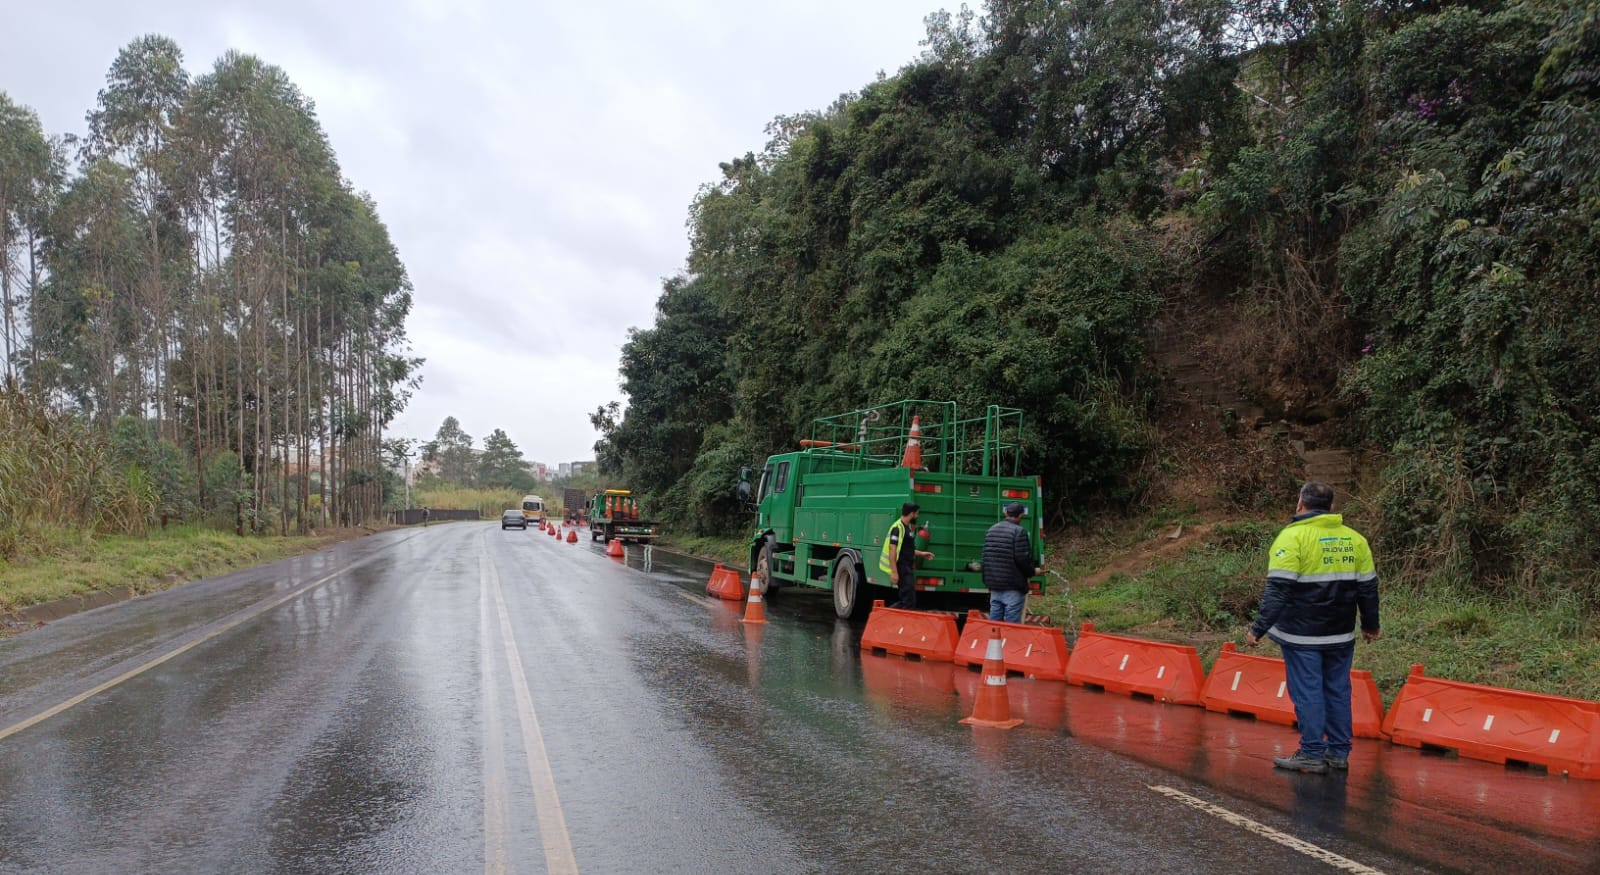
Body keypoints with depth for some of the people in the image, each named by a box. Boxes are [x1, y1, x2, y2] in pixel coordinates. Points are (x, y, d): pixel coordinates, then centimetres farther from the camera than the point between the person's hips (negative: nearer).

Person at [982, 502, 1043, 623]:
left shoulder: (991, 530, 11)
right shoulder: (1019, 532, -12)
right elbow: (1023, 559, -16)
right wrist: (1033, 571, 2)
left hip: (994, 585, 7)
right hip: (1013, 586, -7)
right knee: (1012, 623, -4)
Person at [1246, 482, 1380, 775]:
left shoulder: (1293, 536, -10)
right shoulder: (1354, 539, 8)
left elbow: (1278, 590, -17)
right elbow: (1368, 588, 14)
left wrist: (1259, 628, -16)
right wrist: (1370, 625, 26)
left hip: (1302, 635, -6)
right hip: (1341, 635, 6)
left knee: (1307, 693, 0)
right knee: (1338, 690, 13)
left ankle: (1312, 755, 3)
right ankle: (1339, 753, 19)